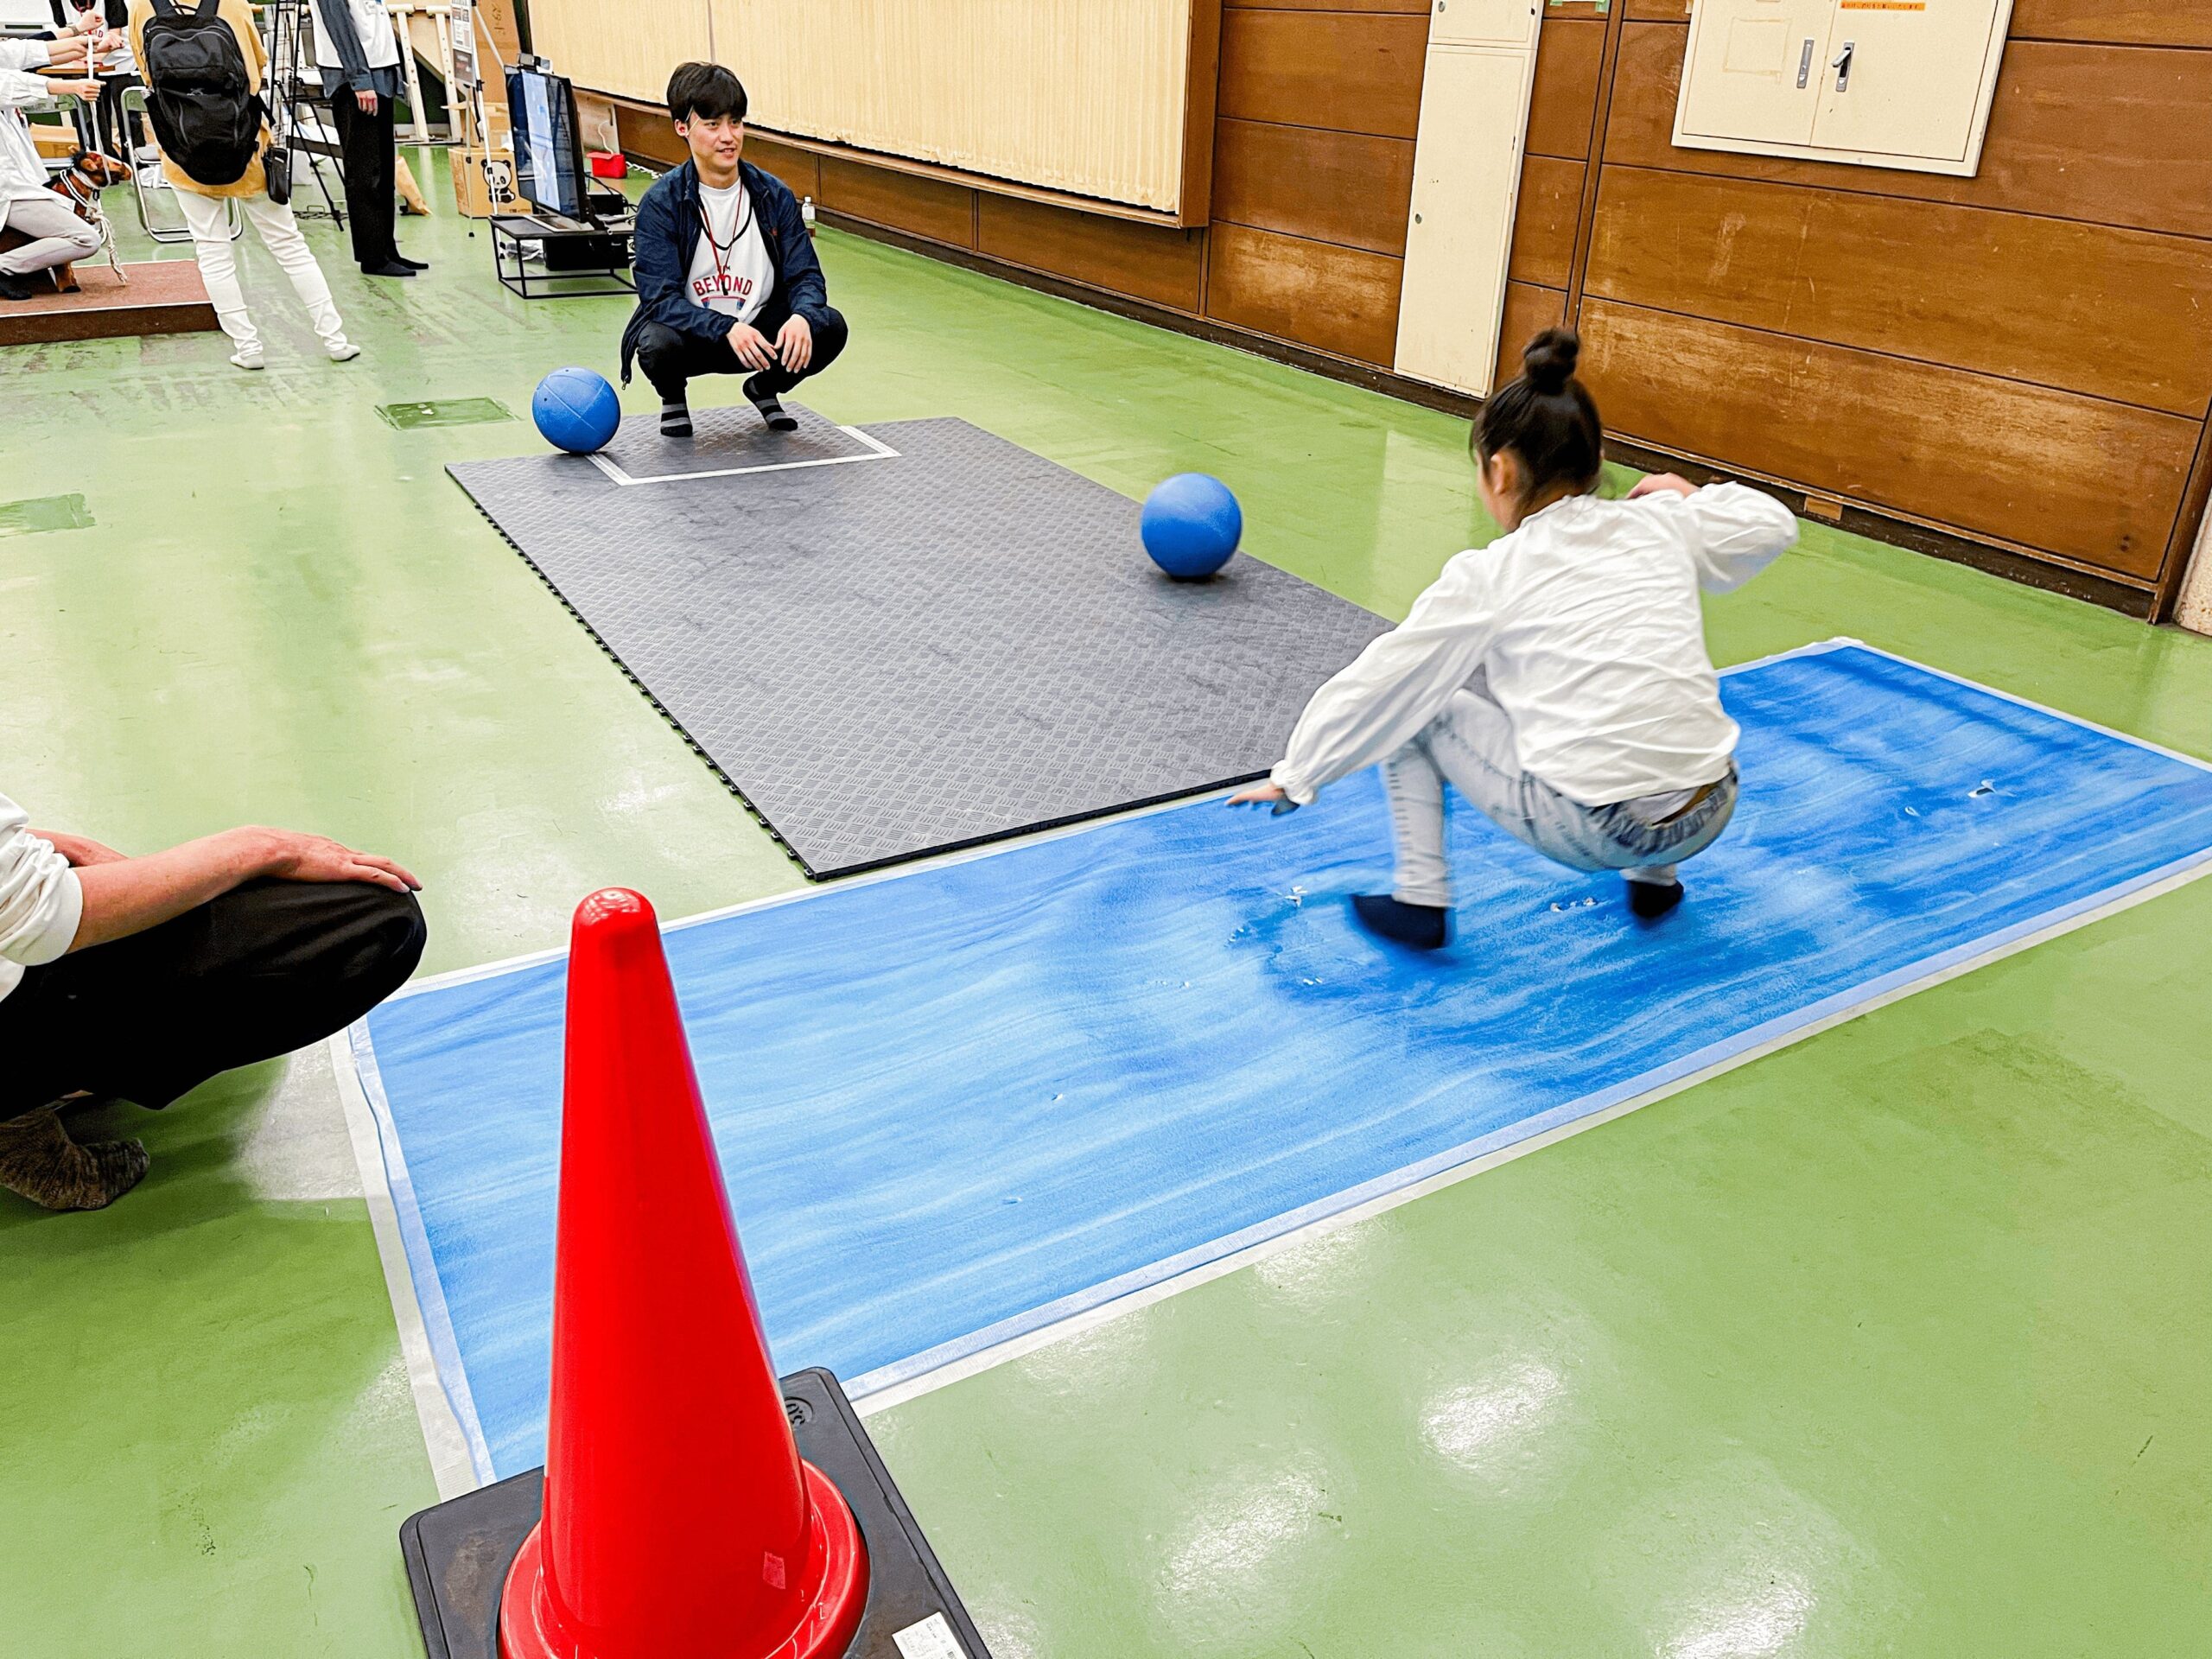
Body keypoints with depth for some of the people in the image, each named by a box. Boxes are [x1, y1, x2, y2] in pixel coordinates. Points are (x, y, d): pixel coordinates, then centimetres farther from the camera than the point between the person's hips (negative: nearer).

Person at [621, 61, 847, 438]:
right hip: (691, 335, -2)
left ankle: (765, 389, 12)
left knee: (829, 328, -22)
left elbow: (805, 276, -5)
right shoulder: (660, 203, -13)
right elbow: (660, 298, -20)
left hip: (760, 332, 3)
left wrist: (802, 316, -30)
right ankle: (673, 397, 6)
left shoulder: (775, 195, -4)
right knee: (658, 344, -36)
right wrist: (727, 329, -37)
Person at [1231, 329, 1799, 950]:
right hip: (1712, 816, 5)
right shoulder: (1660, 524, 8)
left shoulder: (1489, 577, -1)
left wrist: (1294, 777, 16)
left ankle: (1419, 899, 11)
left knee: (1414, 703, 13)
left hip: (1588, 829, -5)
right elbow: (1773, 526, 23)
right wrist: (1690, 496, 37)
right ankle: (1655, 877, 35)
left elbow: (1374, 686, 5)